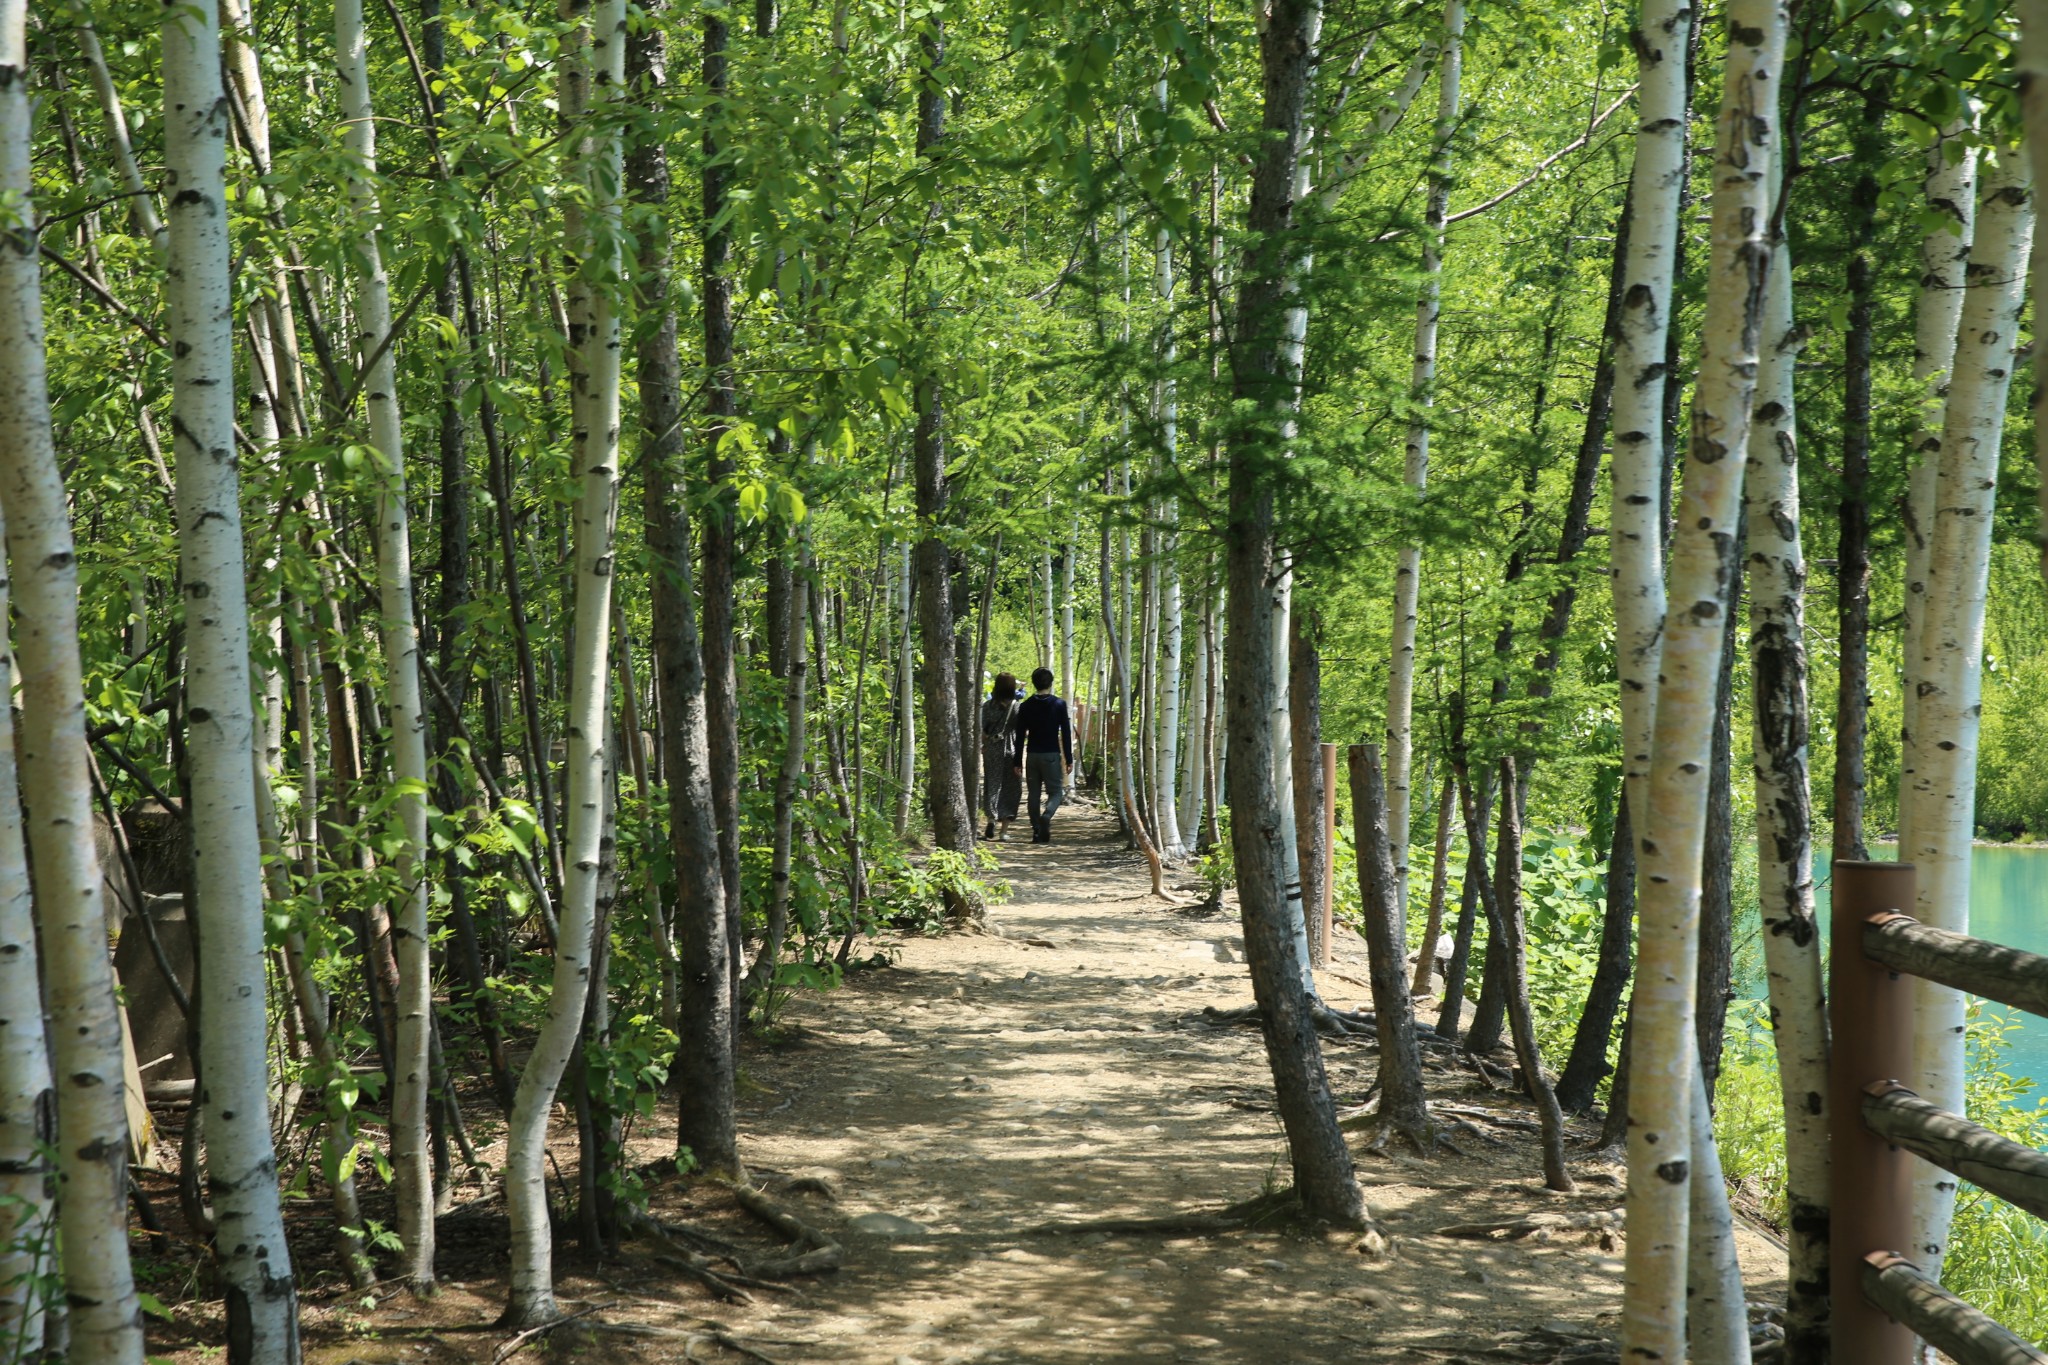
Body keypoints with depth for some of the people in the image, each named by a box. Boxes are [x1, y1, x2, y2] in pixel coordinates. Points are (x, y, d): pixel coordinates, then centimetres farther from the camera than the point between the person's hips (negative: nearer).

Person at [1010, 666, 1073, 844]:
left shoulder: (1026, 706, 3)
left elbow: (1020, 736, 3)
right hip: (1052, 755, -2)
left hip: (1032, 755, 2)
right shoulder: (1059, 704, -2)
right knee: (1056, 791, 4)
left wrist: (1018, 762, 7)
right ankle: (1046, 816, -25)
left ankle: (1037, 832, 7)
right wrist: (1069, 760, 1)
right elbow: (1066, 734, -3)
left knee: (1034, 794, 10)